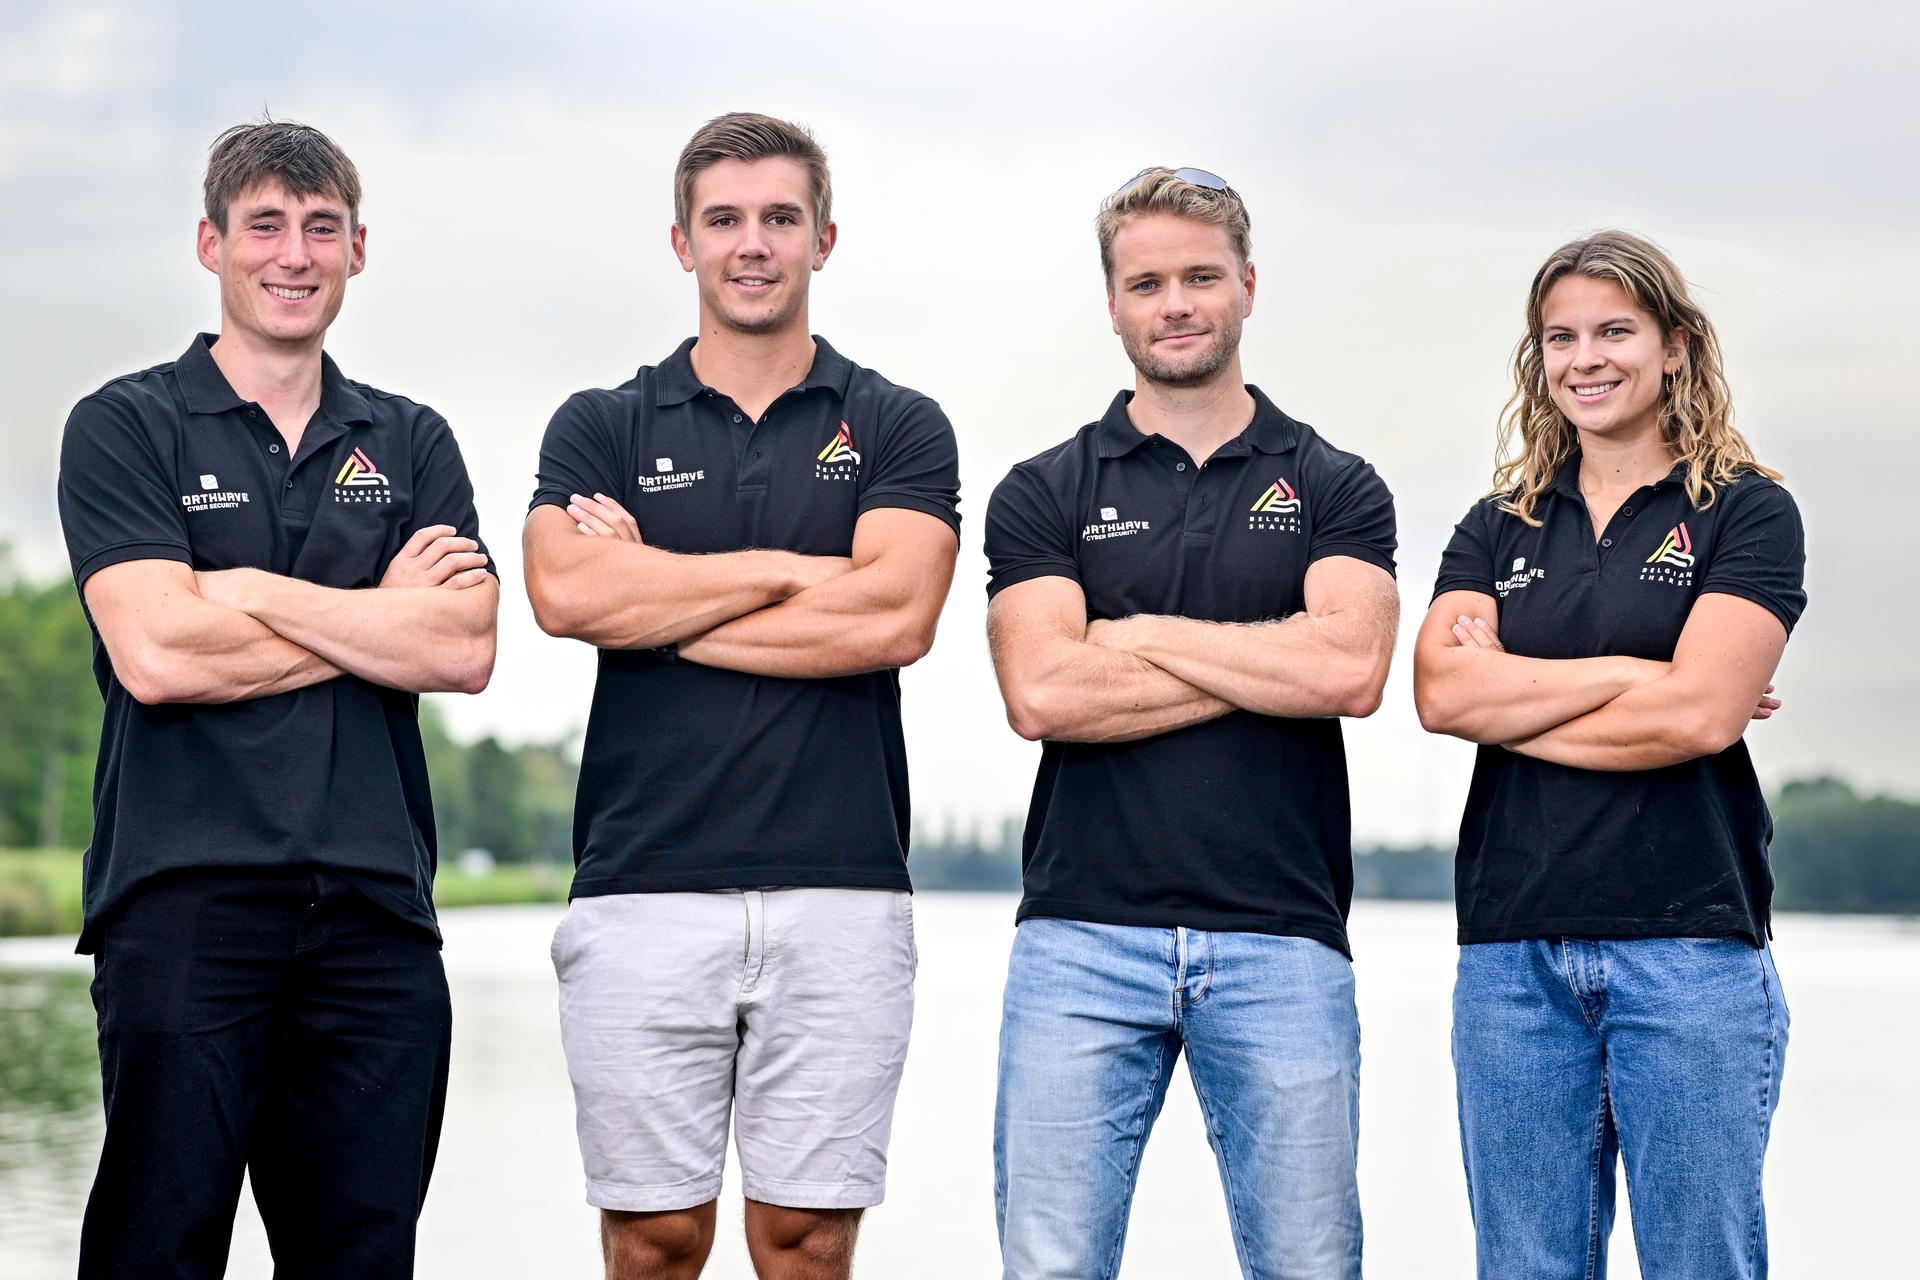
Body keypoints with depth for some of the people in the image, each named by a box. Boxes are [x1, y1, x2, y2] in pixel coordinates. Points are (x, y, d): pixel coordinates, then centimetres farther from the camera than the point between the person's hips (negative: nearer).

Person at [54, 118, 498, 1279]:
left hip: (377, 909, 4)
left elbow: (466, 651, 0)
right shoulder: (126, 427, 4)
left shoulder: (412, 444, 15)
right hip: (185, 904, -3)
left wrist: (250, 589, -7)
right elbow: (156, 654, -11)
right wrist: (383, 616, -3)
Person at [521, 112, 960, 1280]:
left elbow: (895, 616, -9)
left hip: (839, 892, 0)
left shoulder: (898, 428, 8)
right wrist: (791, 570, -6)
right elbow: (566, 594, -9)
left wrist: (657, 600, -5)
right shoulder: (603, 427, 11)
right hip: (645, 888, 1)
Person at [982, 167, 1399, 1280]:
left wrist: (1138, 632, -4)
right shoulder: (1044, 495, 9)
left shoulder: (1336, 490, 10)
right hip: (1083, 936, 0)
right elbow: (1043, 691, -7)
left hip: (1282, 942, 0)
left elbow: (1352, 671, -9)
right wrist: (1274, 659, -5)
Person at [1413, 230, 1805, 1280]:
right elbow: (1442, 692, -4)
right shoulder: (1497, 530, 14)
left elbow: (1702, 713, -11)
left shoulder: (1746, 513, 3)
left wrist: (1512, 701, -3)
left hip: (1689, 946, -3)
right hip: (1511, 951, 4)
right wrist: (1639, 674, -7)